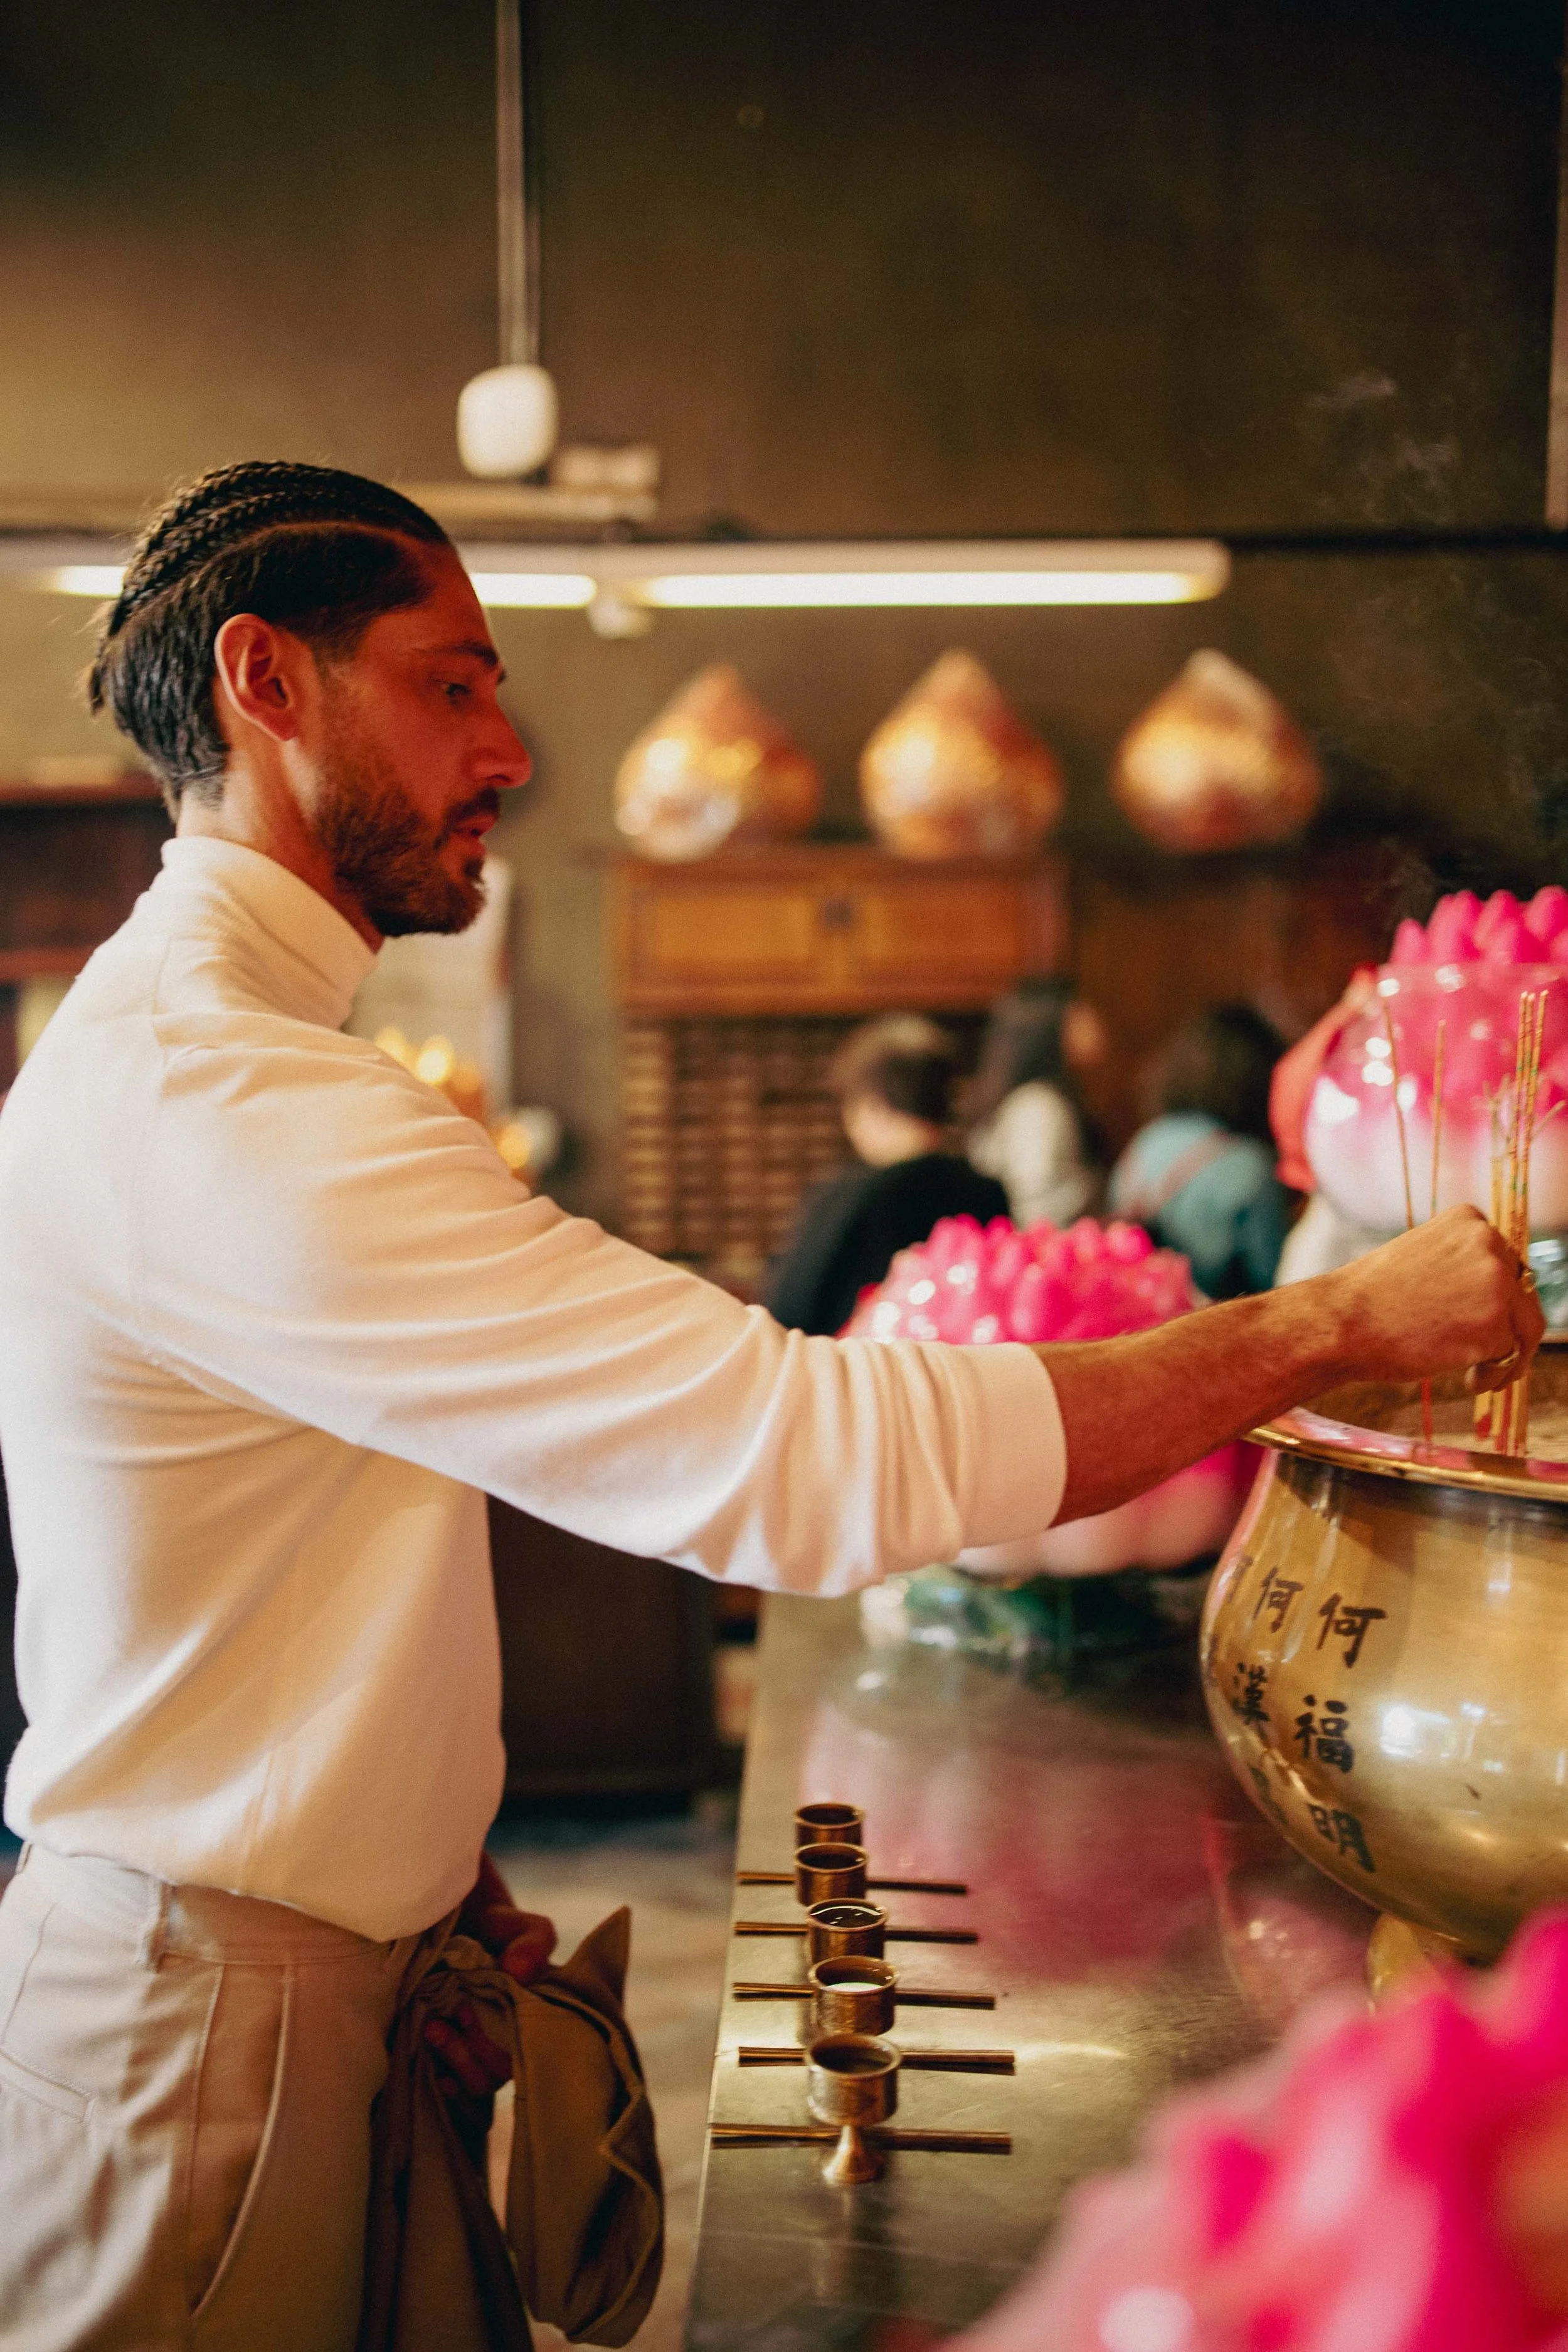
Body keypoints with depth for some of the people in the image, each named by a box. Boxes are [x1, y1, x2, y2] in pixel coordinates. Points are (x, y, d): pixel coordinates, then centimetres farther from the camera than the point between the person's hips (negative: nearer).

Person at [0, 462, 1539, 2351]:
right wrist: (1341, 1322, -21)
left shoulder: (171, 1052, 13)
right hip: (200, 2029, -9)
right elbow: (807, 1454, -30)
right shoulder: (220, 1108, -25)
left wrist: (437, 1883, 6)